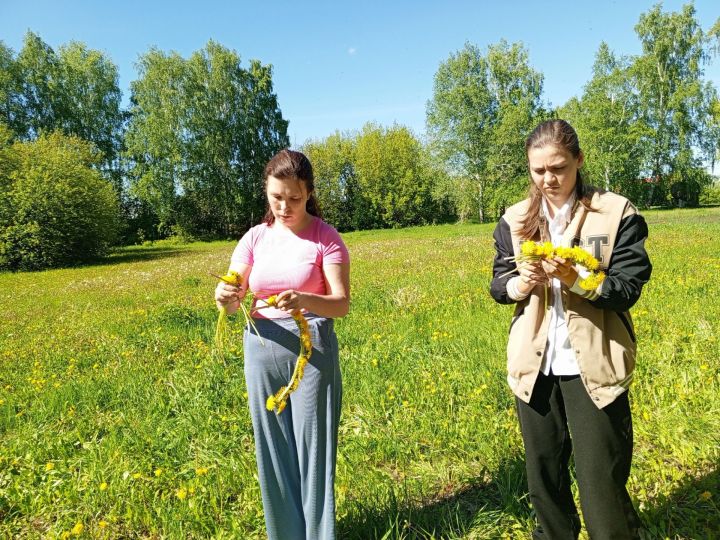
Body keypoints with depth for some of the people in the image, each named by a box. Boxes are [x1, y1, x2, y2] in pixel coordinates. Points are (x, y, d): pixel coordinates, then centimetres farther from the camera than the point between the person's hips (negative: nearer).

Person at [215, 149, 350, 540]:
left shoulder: (325, 237, -7)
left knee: (313, 447, 4)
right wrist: (224, 297, -24)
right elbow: (232, 300, 0)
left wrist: (304, 300, -35)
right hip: (262, 349, 4)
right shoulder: (255, 238, 3)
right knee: (273, 448, 13)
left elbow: (342, 304, -14)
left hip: (312, 349, -4)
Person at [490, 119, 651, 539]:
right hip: (535, 365, 4)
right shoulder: (516, 219, 5)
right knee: (543, 475, 18)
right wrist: (521, 283, -18)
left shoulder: (617, 213, -5)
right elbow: (497, 285, 4)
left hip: (594, 365, -3)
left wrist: (575, 280, -27)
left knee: (603, 482, 4)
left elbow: (628, 289, -10)